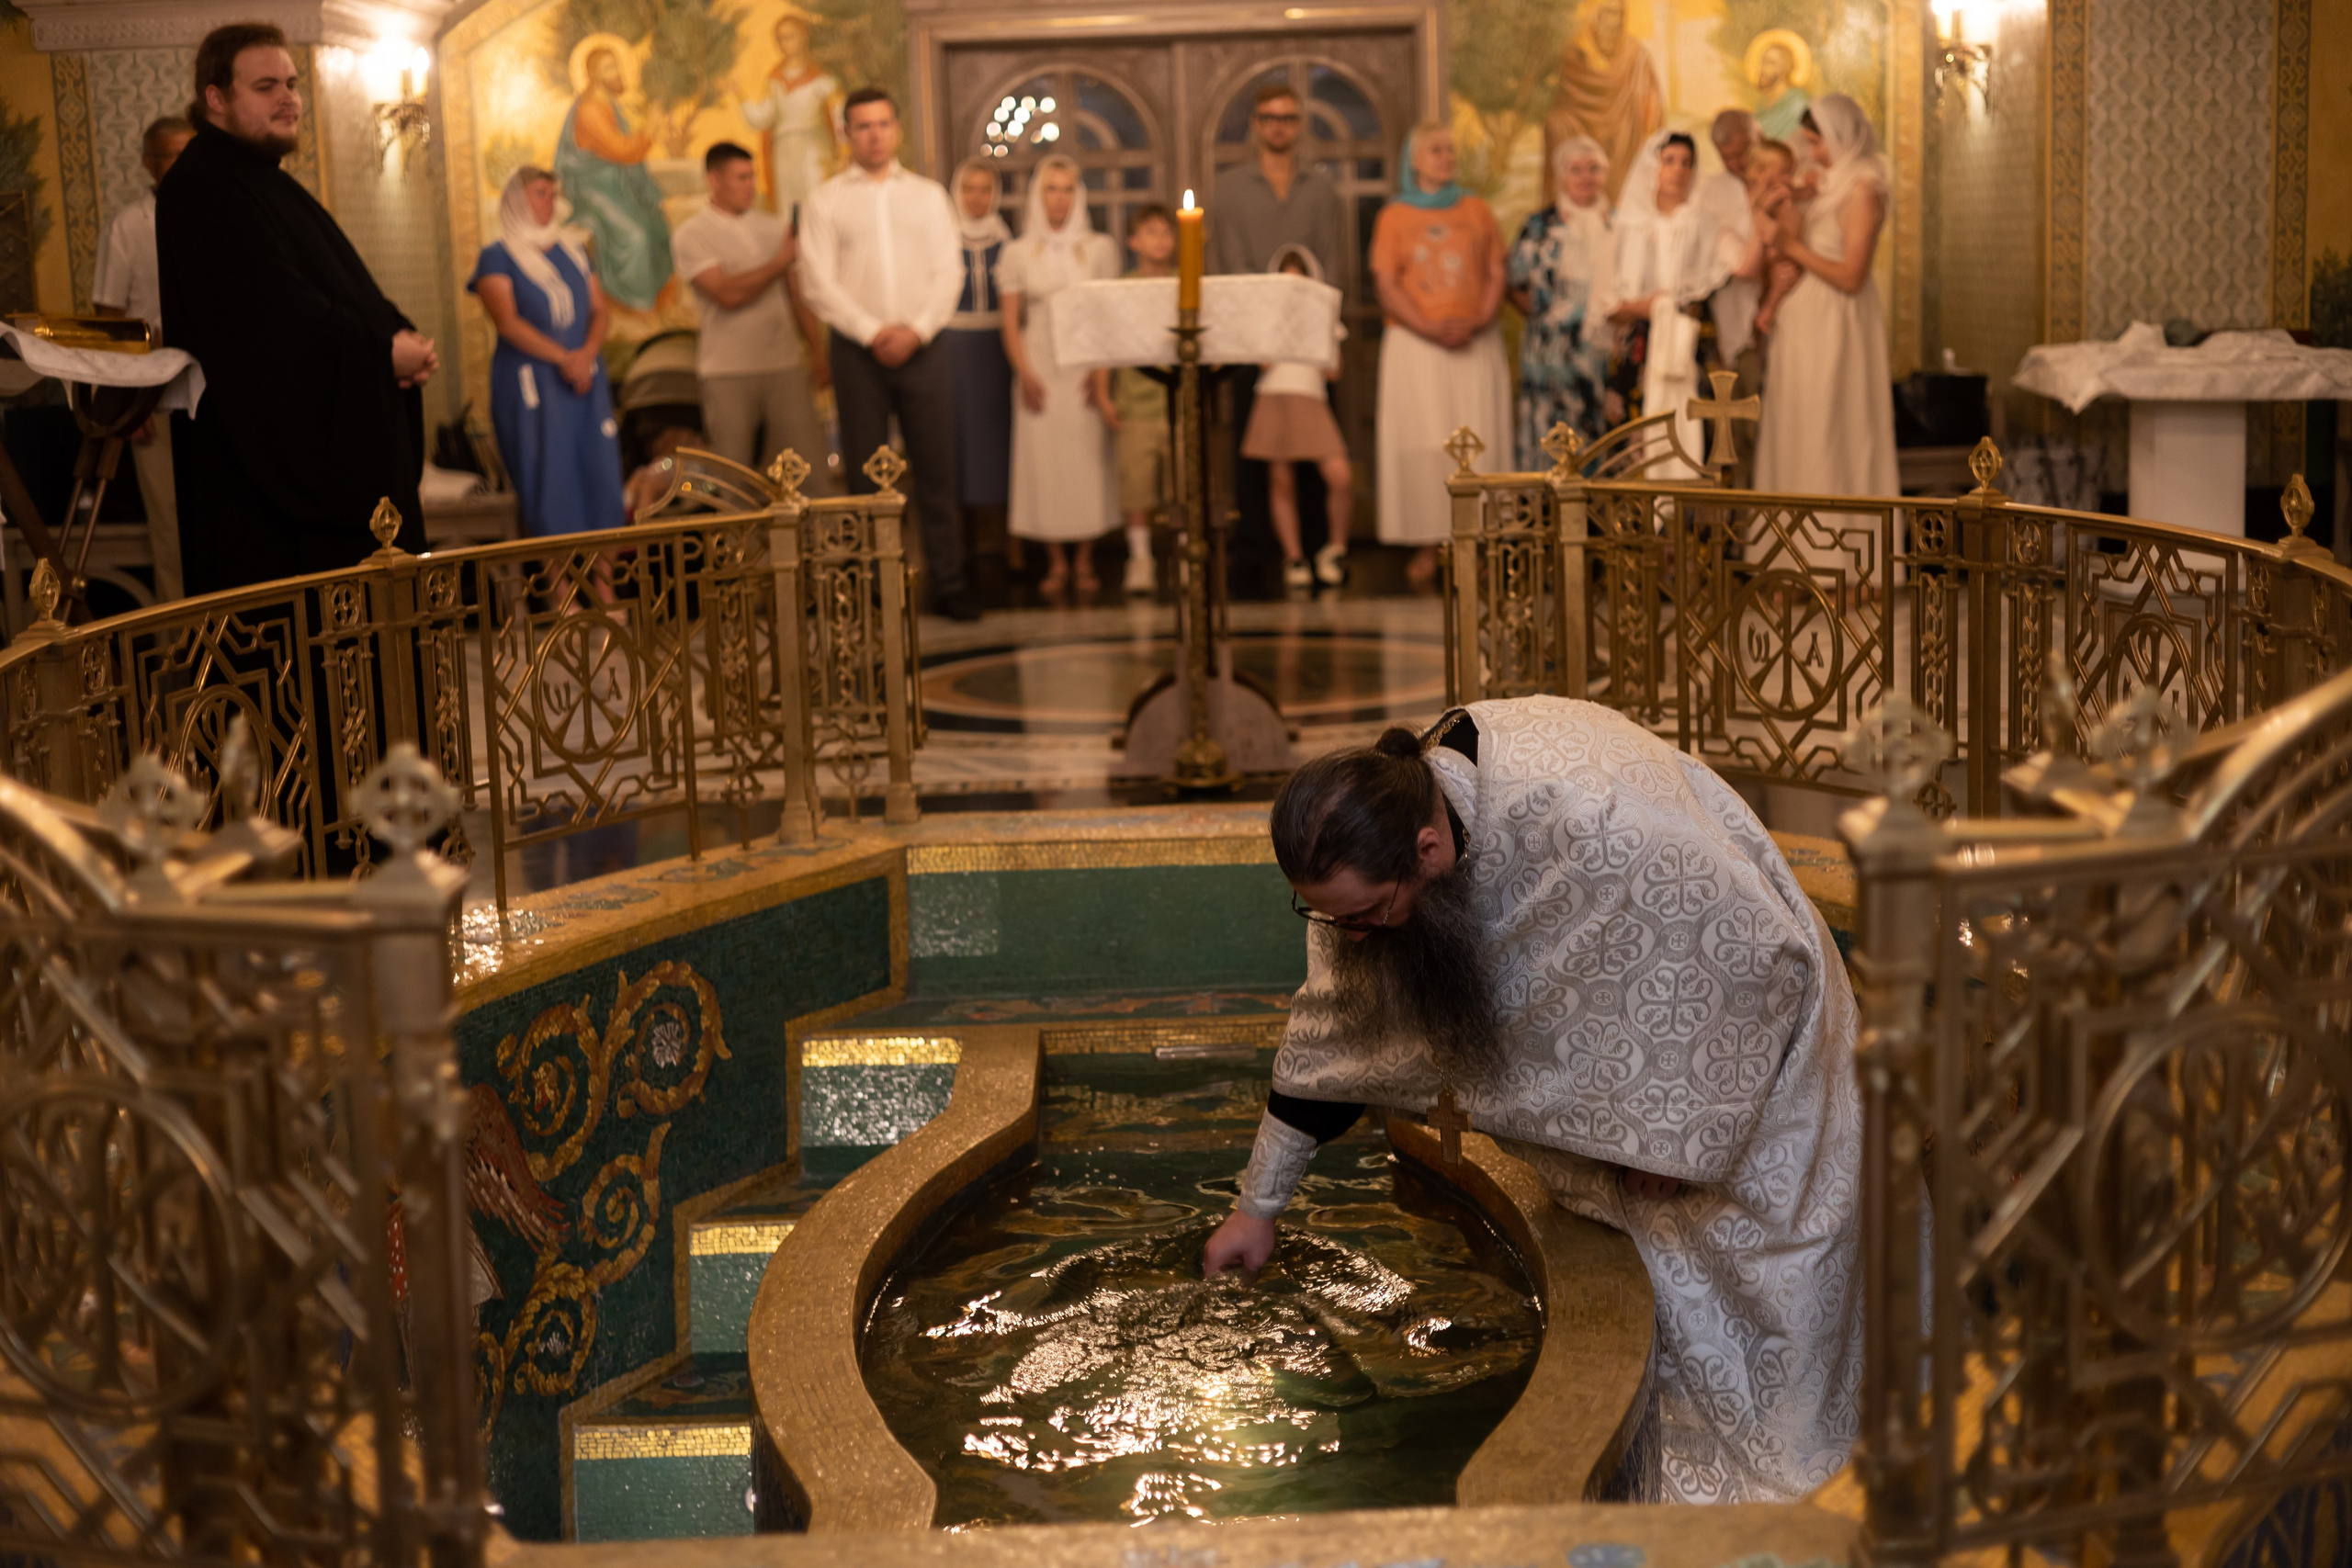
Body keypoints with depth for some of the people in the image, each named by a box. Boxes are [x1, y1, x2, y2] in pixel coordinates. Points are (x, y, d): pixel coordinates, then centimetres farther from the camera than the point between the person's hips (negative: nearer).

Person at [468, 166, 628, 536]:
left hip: (585, 378, 5)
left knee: (598, 472, -1)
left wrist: (588, 353, -10)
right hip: (529, 380, -5)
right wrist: (563, 359, -18)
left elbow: (601, 310, 11)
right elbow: (508, 322, -11)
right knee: (546, 478, -7)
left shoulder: (573, 249, 16)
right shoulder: (497, 257, 1)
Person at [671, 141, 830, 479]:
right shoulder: (691, 235, -1)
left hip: (785, 366, 3)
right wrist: (781, 261, -10)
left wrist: (818, 351, 7)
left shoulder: (774, 227, 13)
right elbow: (728, 294, -14)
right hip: (727, 374, -3)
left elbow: (797, 295, 15)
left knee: (810, 469, -4)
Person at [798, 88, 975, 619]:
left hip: (922, 349, 1)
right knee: (866, 474, 1)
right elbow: (818, 282, -2)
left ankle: (948, 584, 5)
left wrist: (916, 330, -10)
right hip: (858, 352, -1)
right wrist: (872, 333, -12)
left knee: (937, 470, 0)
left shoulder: (929, 195, 12)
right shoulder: (825, 201, 6)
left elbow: (949, 271, 5)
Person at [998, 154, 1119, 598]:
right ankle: (1056, 562, 2)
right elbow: (1011, 323, 4)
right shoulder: (1018, 253, 7)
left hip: (1085, 367, 0)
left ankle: (1085, 561, 3)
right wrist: (1024, 373, -8)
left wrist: (1102, 374, -8)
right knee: (1042, 458, -3)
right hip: (1040, 368, 0)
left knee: (1087, 459, -3)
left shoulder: (1099, 248, 6)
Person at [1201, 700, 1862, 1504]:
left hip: (1742, 1014, -6)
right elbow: (1332, 1031, -3)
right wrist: (1257, 1205, 3)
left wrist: (1670, 1121, -19)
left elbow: (1759, 952, -28)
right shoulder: (1367, 850, -19)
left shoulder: (1589, 820, -42)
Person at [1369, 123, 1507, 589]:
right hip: (1415, 345, -2)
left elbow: (1496, 275, 9)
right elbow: (1387, 286, 0)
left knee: (1476, 443, -3)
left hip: (1475, 344, 2)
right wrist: (1430, 328, -14)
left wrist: (1478, 322, -10)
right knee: (1422, 443, -5)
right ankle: (1427, 546, -2)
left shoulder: (1476, 211, 13)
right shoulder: (1393, 217, 7)